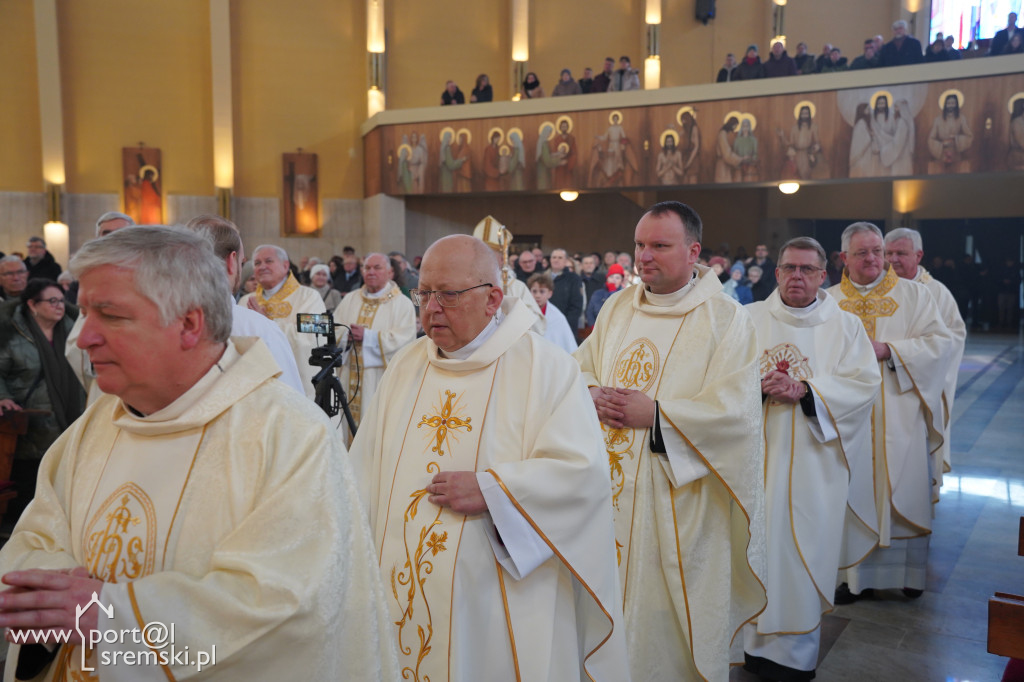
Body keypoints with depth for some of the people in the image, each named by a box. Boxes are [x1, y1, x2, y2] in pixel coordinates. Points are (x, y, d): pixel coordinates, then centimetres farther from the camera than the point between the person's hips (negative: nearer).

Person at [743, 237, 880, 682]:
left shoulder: (846, 326, 7)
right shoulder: (748, 320, 7)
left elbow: (864, 382, -3)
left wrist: (806, 390, -16)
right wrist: (758, 386, -18)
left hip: (814, 462, 0)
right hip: (757, 457, 0)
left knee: (805, 549, 2)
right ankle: (751, 640, 17)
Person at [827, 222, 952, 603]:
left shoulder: (913, 294, 6)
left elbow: (940, 342, -2)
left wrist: (888, 350, -13)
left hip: (901, 416, -1)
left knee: (903, 495, 4)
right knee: (852, 496, 3)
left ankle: (909, 572, 19)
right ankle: (856, 575, 13)